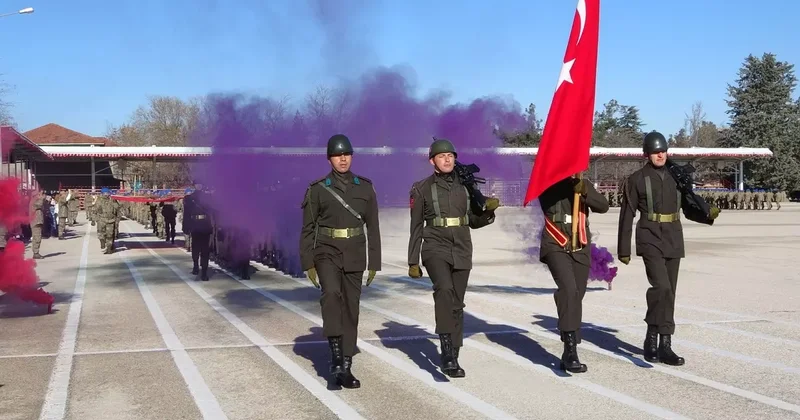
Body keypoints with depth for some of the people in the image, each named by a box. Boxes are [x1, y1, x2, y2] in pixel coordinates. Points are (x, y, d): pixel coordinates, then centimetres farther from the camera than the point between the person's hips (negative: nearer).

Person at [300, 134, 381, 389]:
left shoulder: (365, 188, 3)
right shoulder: (317, 189, -2)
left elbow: (373, 228, 5)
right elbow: (308, 229, -1)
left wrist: (374, 263, 1)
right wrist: (308, 264, -7)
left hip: (354, 257, 2)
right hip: (327, 253, -2)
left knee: (351, 309, 4)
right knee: (331, 293, -30)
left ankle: (345, 367, 12)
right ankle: (336, 353, -22)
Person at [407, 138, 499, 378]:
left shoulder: (465, 186, 10)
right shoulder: (423, 189, 1)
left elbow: (474, 222, 17)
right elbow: (416, 228, 4)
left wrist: (489, 211, -4)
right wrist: (413, 262, 2)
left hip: (462, 251, 4)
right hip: (436, 248, -4)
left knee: (457, 304, 7)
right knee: (444, 289, -30)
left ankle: (452, 358, 17)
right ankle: (447, 348, -27)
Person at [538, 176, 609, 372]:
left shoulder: (585, 185, 12)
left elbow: (603, 206, 1)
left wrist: (585, 191, -17)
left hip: (581, 248, 4)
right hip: (556, 246, -4)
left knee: (576, 296, 6)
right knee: (568, 289, -25)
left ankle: (569, 355, 16)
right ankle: (570, 348, -26)